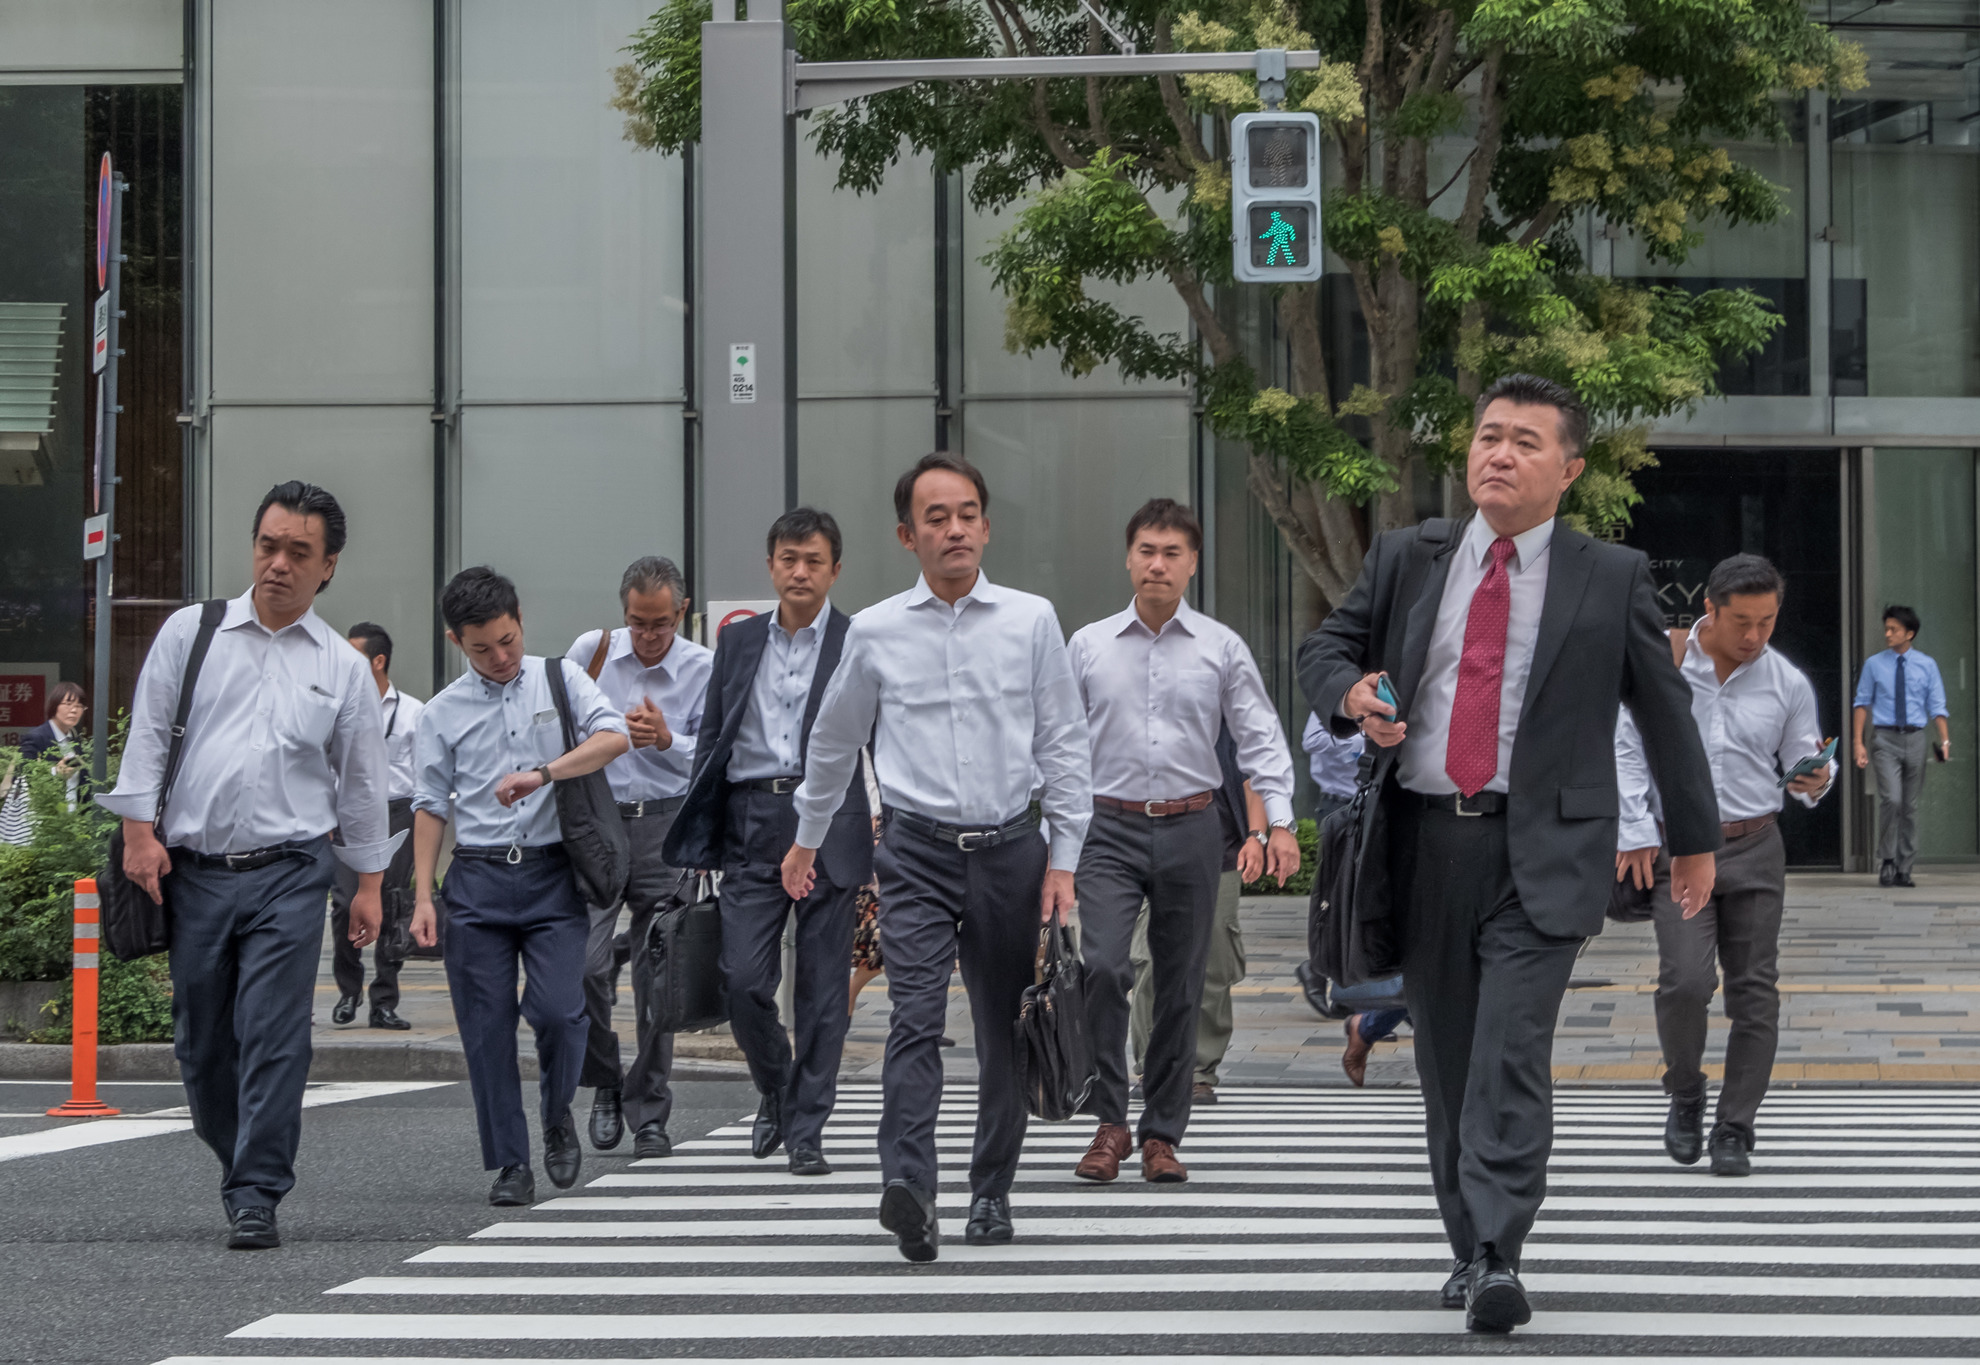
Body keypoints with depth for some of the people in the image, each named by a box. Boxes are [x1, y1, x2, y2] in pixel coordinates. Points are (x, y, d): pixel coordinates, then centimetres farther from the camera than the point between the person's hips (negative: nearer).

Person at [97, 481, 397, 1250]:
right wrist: (140, 831, -3)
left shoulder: (343, 667, 9)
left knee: (274, 1037, -11)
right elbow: (148, 735, 6)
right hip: (192, 869, 1)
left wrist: (368, 882, 12)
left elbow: (364, 781, 14)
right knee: (200, 1042, 7)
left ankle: (256, 1196, -9)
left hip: (288, 874, -1)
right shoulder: (189, 633, 8)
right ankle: (243, 1165, 27)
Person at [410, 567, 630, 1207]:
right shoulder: (444, 712, 9)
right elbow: (431, 805, 11)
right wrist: (423, 896, 3)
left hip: (551, 873, -1)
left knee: (558, 1009, -14)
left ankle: (557, 1114, 15)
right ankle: (510, 1164, 8)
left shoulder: (560, 679, 6)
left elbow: (614, 736, -9)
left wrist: (542, 773, -23)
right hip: (477, 878, 1)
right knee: (487, 1027, -1)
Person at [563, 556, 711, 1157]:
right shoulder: (591, 650, 4)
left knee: (659, 972, 0)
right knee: (585, 962, -13)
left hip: (665, 826, 0)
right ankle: (605, 1084, 10)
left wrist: (668, 740, -19)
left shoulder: (704, 669, 0)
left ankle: (649, 1113, 11)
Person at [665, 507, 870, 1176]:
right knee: (744, 978, -5)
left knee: (821, 988, 1)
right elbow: (713, 741, 15)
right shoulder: (738, 641, 12)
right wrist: (701, 841, 10)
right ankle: (776, 1091, 21)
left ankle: (807, 1131, 9)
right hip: (751, 825, 2)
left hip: (829, 824, -2)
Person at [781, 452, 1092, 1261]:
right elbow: (833, 742, 20)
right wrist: (807, 838, 28)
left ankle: (991, 1192, 20)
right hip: (917, 851, -1)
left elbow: (1064, 744, 6)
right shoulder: (875, 633, 5)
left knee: (1004, 1032, 7)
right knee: (916, 1018, -17)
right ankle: (908, 1185, -30)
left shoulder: (1031, 621, 5)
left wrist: (1064, 859, 1)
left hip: (1010, 847, 1)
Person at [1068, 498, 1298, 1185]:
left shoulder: (1222, 648, 5)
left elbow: (1260, 739, 3)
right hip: (1110, 827, -1)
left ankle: (1161, 1134, 15)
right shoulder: (1089, 645, 6)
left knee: (1180, 986, 5)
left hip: (1190, 830, 1)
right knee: (1101, 967, -18)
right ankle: (1109, 1122, -6)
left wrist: (1280, 822, -9)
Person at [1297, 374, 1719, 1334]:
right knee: (1446, 1057, 8)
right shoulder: (1405, 559, 10)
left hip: (1541, 852, -3)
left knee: (1512, 1052, -16)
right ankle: (1468, 1249, 19)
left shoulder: (1612, 580, 4)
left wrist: (1694, 838, 17)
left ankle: (1499, 1259, -20)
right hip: (1422, 840, 3)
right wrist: (1349, 694, -7)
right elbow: (1325, 646, 18)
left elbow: (1665, 709, 12)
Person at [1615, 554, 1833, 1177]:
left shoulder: (1788, 683, 3)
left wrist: (1816, 780, -15)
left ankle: (1733, 1131, 10)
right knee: (1685, 981, -17)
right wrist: (1635, 833, -6)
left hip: (1755, 850, 2)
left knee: (1755, 995, 0)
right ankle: (1685, 1093, 10)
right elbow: (1626, 749, 0)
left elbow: (1801, 766, 9)